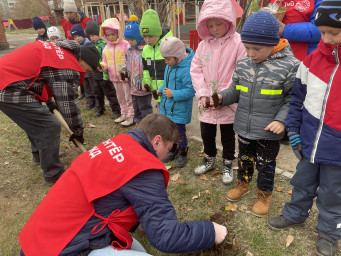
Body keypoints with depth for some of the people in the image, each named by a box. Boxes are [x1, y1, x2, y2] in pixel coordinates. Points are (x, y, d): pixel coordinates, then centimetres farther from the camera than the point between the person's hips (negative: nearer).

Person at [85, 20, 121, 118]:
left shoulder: (104, 44, -13)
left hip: (104, 74, -8)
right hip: (95, 74, 8)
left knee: (110, 94, 1)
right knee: (97, 94, 18)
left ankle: (116, 110, 10)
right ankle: (99, 109, 32)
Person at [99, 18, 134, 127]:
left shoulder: (125, 45, -12)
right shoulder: (107, 48, 7)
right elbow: (105, 61, 15)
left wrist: (125, 69, -26)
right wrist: (103, 66, -7)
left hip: (125, 77, -7)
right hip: (114, 77, 7)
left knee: (128, 98, 1)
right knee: (120, 98, 19)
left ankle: (131, 116, 12)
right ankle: (124, 114, 33)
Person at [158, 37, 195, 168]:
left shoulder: (187, 69, -22)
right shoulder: (169, 66, 5)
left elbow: (190, 90, -23)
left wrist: (174, 93, -24)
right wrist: (161, 90, 1)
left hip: (180, 110, -8)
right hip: (167, 107, 8)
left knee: (180, 132, 6)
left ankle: (183, 154, 28)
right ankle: (172, 150, 39)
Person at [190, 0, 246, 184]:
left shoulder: (238, 42, -13)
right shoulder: (203, 44, 3)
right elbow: (196, 69, 2)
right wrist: (202, 94, -9)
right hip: (206, 101, 4)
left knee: (228, 135, 12)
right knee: (206, 132, 16)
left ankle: (227, 165, 34)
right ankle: (209, 159, 41)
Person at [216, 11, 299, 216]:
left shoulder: (289, 66, -14)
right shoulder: (243, 64, -1)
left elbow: (293, 98, -8)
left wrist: (282, 119, -19)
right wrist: (222, 97, -9)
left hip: (268, 130, -4)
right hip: (244, 126, 4)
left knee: (266, 164, 13)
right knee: (245, 158, 23)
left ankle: (265, 194, 36)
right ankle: (243, 183, 47)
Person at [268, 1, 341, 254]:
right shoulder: (313, 59, -3)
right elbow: (298, 97, 5)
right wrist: (293, 132, 3)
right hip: (310, 141, 3)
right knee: (303, 183, 22)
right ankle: (294, 215, 45)